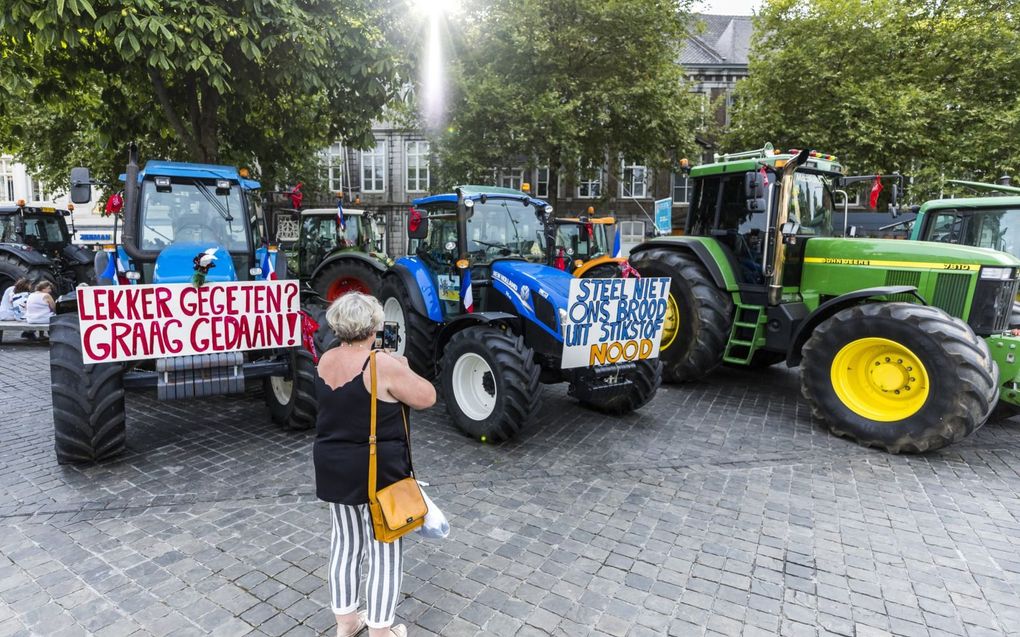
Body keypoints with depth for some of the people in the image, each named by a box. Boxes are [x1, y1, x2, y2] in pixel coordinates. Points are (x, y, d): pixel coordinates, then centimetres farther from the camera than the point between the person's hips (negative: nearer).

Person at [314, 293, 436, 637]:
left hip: (333, 466, 7)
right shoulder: (382, 365, -22)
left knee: (345, 541, 20)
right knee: (383, 550, 8)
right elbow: (427, 397, -14)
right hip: (377, 471, -7)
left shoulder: (326, 361, 0)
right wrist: (402, 368, 0)